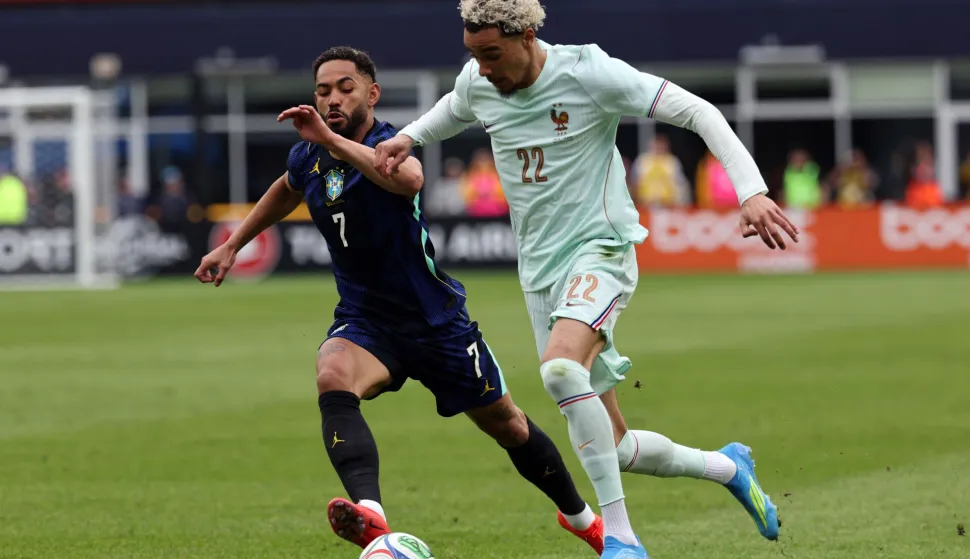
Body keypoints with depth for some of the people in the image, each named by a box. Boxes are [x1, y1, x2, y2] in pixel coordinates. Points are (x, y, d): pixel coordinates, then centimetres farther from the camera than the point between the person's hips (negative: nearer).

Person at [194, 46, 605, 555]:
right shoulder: (308, 158, -2)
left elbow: (408, 179, -48)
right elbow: (286, 190, 25)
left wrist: (331, 139, -49)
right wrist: (232, 246, 24)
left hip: (435, 318, -4)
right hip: (364, 319, 4)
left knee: (507, 425, 12)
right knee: (333, 379, -32)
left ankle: (580, 516, 40)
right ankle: (370, 515, -51)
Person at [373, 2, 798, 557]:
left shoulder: (588, 72, -16)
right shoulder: (477, 83, 2)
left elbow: (697, 112, -15)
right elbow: (453, 111, 29)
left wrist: (751, 191, -25)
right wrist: (407, 138, 9)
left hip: (600, 250, -6)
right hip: (540, 269, 7)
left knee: (560, 367, -36)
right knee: (609, 443, 5)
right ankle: (727, 466, 33)